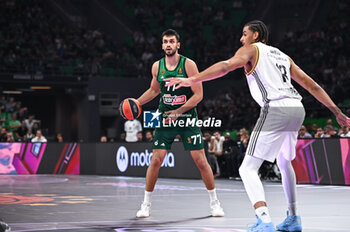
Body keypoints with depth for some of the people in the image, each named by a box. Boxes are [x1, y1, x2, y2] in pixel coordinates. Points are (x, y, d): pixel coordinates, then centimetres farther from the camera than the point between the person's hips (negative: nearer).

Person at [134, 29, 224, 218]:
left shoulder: (188, 64, -9)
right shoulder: (157, 66, 2)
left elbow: (198, 95, -10)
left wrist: (178, 111, -18)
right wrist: (136, 103, 7)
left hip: (187, 117, -2)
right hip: (165, 118, 2)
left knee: (201, 161, -3)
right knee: (156, 160, -5)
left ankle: (214, 202, 12)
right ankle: (146, 204, 6)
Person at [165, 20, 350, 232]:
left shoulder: (251, 49, 10)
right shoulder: (283, 56, 29)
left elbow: (226, 66, -9)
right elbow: (312, 85, 26)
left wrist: (191, 80, -13)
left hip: (276, 109, -7)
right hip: (297, 109, 8)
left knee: (248, 169, -7)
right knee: (285, 162, 30)